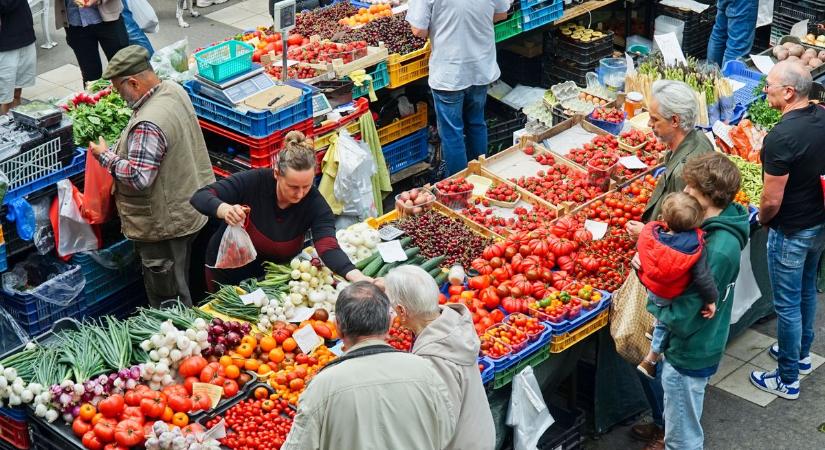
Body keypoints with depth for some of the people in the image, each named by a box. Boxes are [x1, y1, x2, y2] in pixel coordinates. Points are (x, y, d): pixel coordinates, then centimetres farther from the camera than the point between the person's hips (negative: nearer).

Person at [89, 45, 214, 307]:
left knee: (167, 299, 7)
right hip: (188, 209, 10)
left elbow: (138, 178, -31)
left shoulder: (148, 125, -31)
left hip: (165, 224, -10)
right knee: (180, 285, 26)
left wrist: (105, 156, -17)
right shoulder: (175, 90, -1)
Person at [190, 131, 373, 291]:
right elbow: (200, 196, -28)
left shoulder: (315, 203, -23)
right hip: (228, 272, -1)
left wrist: (356, 276, -55)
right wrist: (225, 209, -51)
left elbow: (328, 246, -36)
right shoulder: (254, 181, -27)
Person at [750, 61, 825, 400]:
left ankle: (787, 380, 20)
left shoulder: (780, 138, -30)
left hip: (790, 232, -8)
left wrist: (762, 218, -4)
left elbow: (772, 199, -25)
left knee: (787, 305, 6)